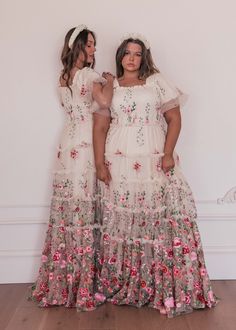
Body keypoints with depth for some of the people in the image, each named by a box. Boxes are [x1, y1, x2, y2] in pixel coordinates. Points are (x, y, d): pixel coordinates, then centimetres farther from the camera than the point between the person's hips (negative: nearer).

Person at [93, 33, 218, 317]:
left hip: (155, 162, -1)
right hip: (119, 164, 1)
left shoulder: (157, 82, 9)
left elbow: (174, 119, 4)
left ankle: (165, 287, 6)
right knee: (122, 221, 2)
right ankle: (121, 286, 15)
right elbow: (100, 128, 8)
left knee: (160, 219, -5)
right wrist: (100, 164, -1)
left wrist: (168, 153, -8)